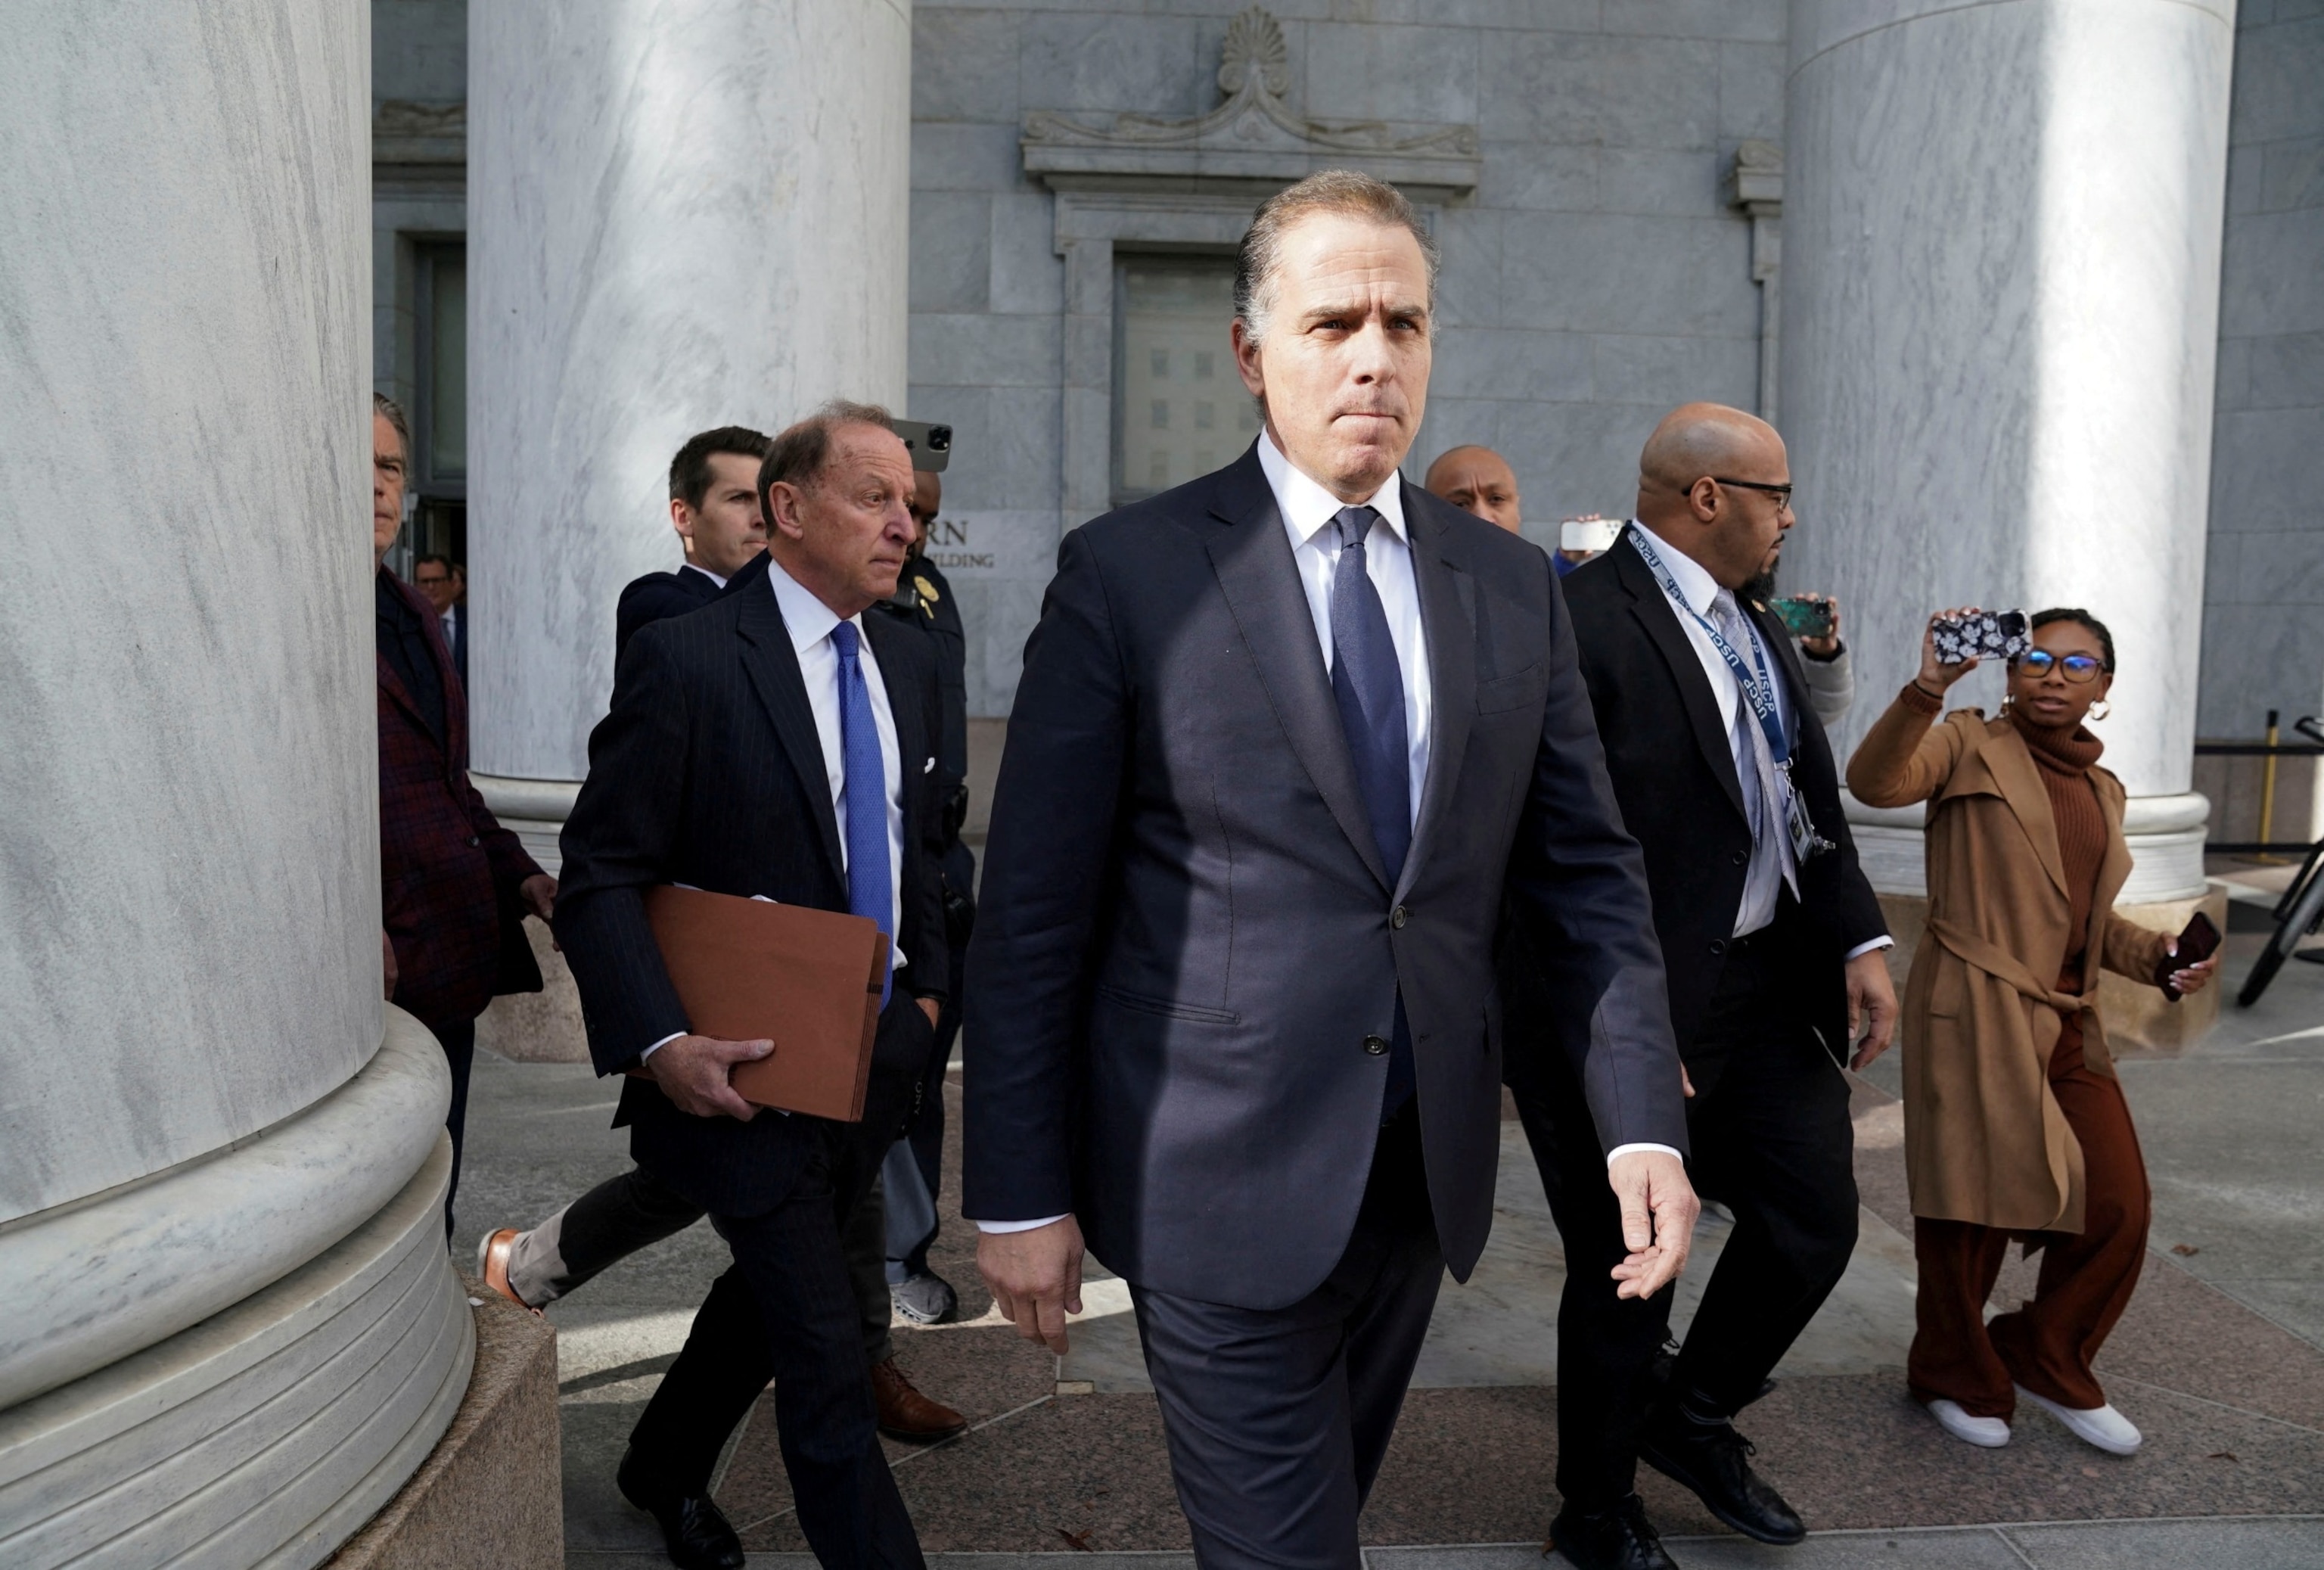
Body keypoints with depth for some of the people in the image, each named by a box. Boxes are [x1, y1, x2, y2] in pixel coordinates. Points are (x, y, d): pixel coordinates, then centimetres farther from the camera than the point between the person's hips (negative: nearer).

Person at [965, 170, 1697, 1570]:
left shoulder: (1513, 588, 5)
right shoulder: (1129, 574, -8)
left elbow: (1589, 874, 6)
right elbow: (1033, 914, -8)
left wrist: (1646, 1127, -5)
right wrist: (1021, 1194, -7)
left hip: (1428, 1172, 5)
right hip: (1220, 1179, -5)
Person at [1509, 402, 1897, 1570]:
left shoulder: (1756, 630, 13)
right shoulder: (1578, 622, -18)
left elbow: (1812, 805, 17)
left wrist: (1860, 942, 4)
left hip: (1769, 989, 9)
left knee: (1816, 1220, 14)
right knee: (1626, 1273, 7)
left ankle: (1691, 1417, 38)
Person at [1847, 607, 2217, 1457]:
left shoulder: (2102, 789, 18)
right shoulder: (1973, 746, -2)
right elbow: (1877, 781, -23)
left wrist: (2158, 954, 9)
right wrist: (1929, 687, -35)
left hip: (2069, 1024, 7)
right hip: (1976, 1012, -6)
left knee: (2118, 1209, 4)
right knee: (1975, 1207, 2)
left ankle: (2046, 1361, 28)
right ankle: (1957, 1379, 25)